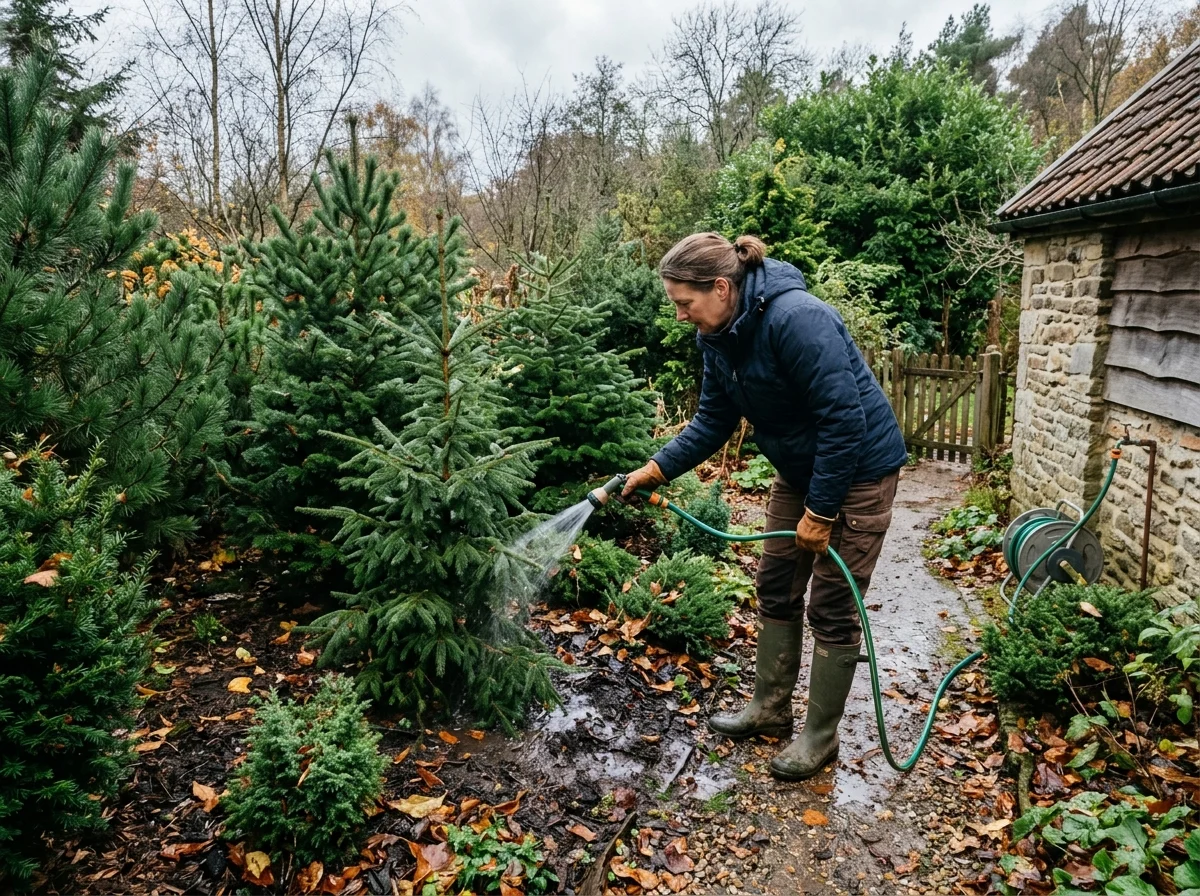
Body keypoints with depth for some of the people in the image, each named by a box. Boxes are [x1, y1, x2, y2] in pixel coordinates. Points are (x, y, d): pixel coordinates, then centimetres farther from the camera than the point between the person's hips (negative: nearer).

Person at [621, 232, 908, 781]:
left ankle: (820, 737, 18)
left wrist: (821, 511, -23)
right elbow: (714, 422, 4)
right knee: (776, 587, 13)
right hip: (800, 468, 8)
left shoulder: (795, 319, -30)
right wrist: (656, 468, -7)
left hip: (859, 470, -8)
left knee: (831, 607, 1)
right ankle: (770, 709, 30)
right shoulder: (718, 336, -4)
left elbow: (843, 419, -28)